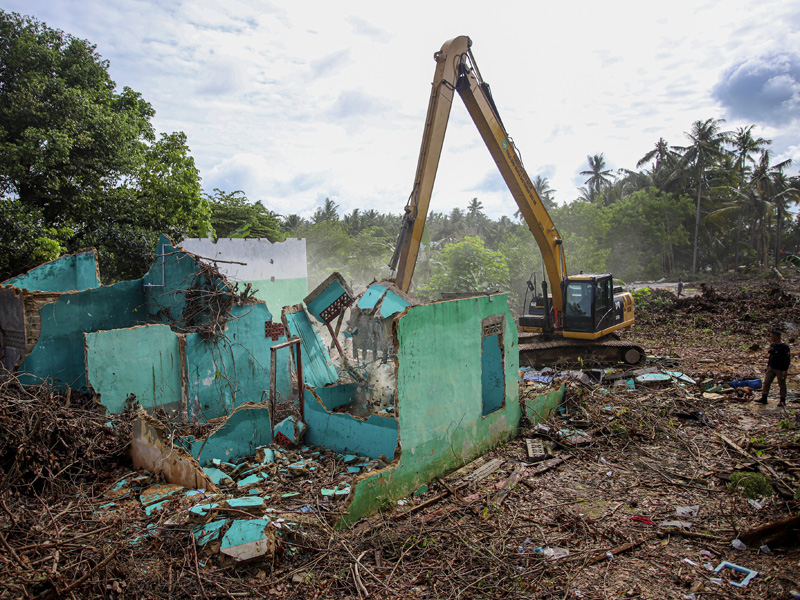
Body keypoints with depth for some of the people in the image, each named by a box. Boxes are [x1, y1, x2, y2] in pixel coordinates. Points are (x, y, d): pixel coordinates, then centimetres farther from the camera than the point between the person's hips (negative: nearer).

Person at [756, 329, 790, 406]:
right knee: (766, 382, 4)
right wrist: (768, 364, 17)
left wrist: (785, 370, -18)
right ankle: (763, 398, 8)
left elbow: (787, 360, -15)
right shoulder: (772, 345, 6)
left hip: (780, 370, -7)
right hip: (771, 368, 7)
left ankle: (782, 401, 19)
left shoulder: (784, 347, -15)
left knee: (782, 385, 6)